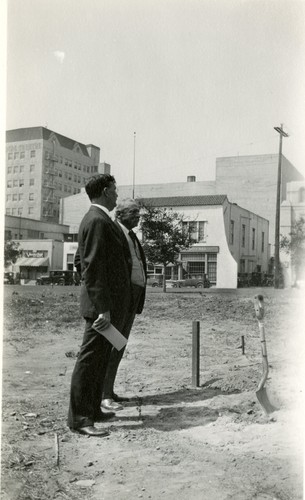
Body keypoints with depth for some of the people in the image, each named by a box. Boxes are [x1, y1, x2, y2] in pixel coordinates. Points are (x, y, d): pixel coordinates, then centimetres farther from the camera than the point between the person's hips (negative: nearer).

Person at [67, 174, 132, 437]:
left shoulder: (101, 219, 17)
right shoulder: (97, 221, -16)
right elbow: (93, 268, -22)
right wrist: (103, 308, -24)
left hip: (112, 303, 11)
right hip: (103, 304, -11)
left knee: (100, 359, 16)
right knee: (90, 359, -3)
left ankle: (93, 410, 27)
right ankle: (79, 418, 6)